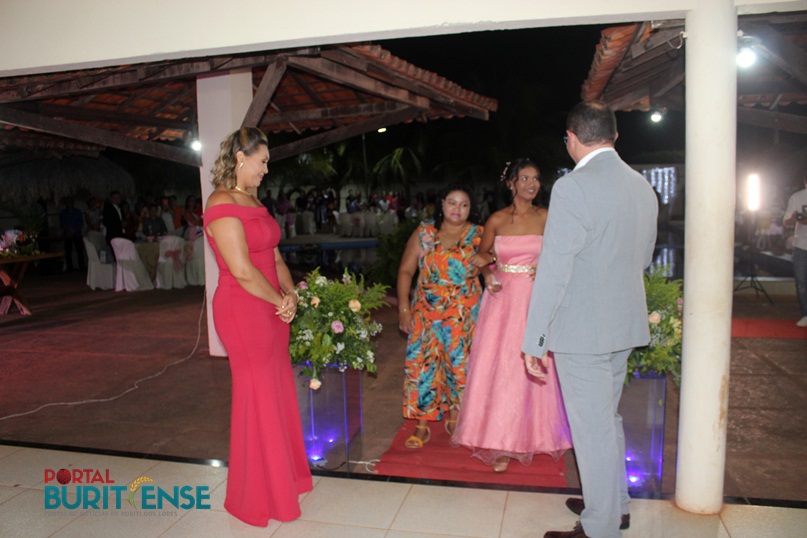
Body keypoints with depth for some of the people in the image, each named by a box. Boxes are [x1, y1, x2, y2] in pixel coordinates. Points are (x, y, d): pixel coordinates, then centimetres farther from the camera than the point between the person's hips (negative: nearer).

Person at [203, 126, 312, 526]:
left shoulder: (252, 201, 12)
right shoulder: (222, 205, -17)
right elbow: (242, 271, -22)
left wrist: (290, 294, -2)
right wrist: (281, 301, -10)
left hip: (270, 309, 9)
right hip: (243, 310, -8)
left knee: (279, 392, 16)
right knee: (257, 398, 3)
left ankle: (283, 476, 34)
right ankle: (258, 497, 23)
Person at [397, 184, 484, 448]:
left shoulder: (478, 235, 3)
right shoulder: (423, 233, 4)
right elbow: (406, 270, 4)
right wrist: (404, 307, -1)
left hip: (464, 314, -1)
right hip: (426, 311, 1)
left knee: (460, 364, 0)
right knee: (422, 363, -2)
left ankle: (455, 418, 22)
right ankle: (422, 426, 9)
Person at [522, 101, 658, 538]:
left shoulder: (572, 188, -18)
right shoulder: (642, 186, 7)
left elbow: (553, 272, -19)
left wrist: (534, 340, -13)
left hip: (582, 330, -8)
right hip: (625, 325, 9)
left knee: (592, 428, 5)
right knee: (607, 417, 23)